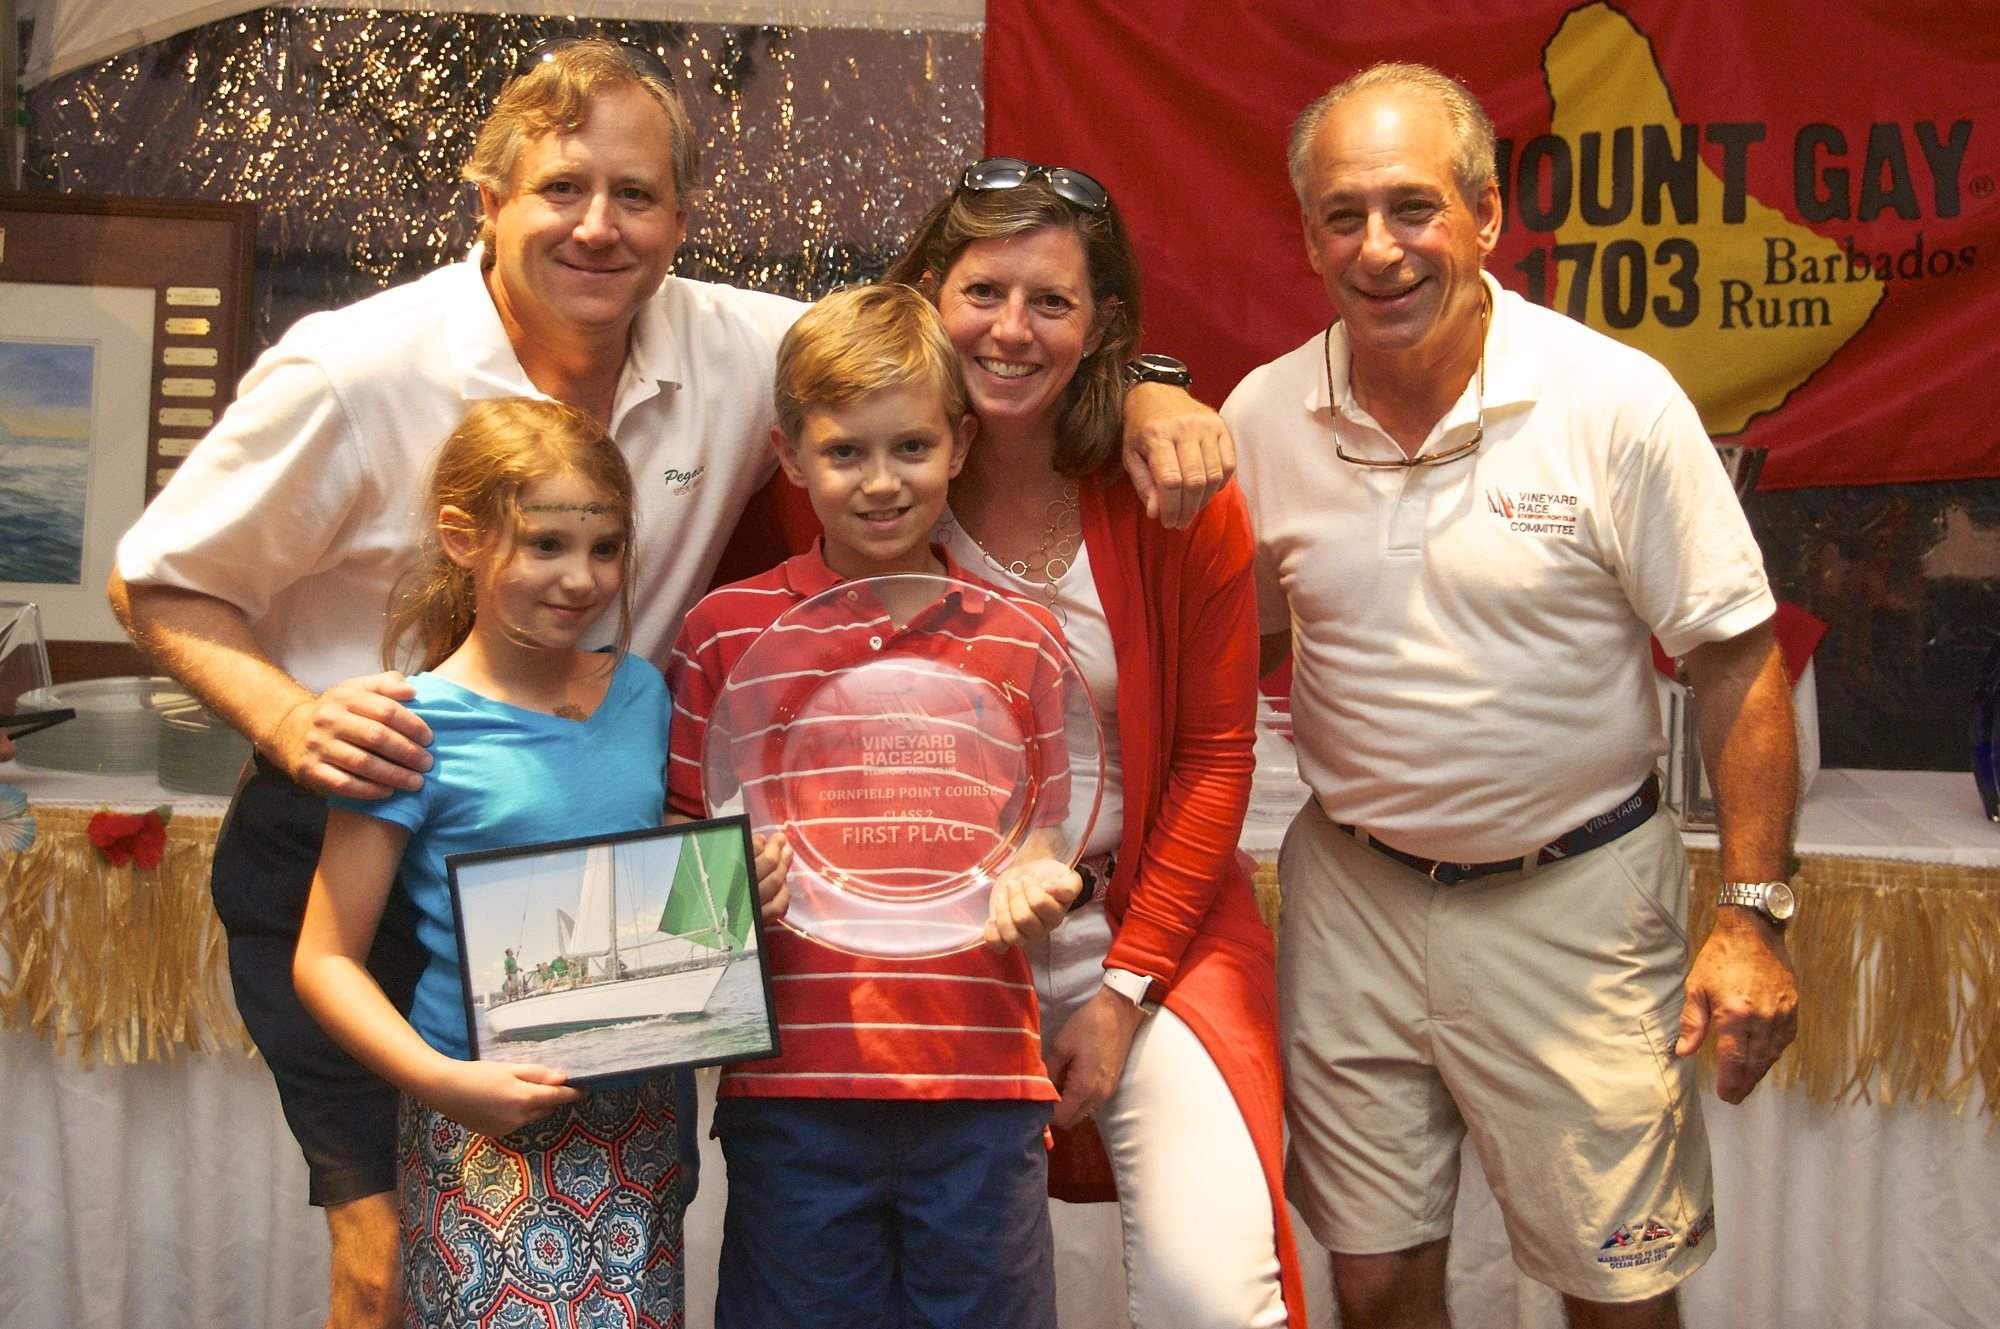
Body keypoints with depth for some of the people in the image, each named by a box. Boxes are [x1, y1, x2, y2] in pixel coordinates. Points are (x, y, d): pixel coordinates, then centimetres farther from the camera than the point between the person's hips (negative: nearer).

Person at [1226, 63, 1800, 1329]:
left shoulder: (1618, 404, -13)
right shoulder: (1262, 417, -3)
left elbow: (1737, 662, -9)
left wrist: (1755, 915, -10)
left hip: (1577, 901, -2)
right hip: (1352, 889, 3)